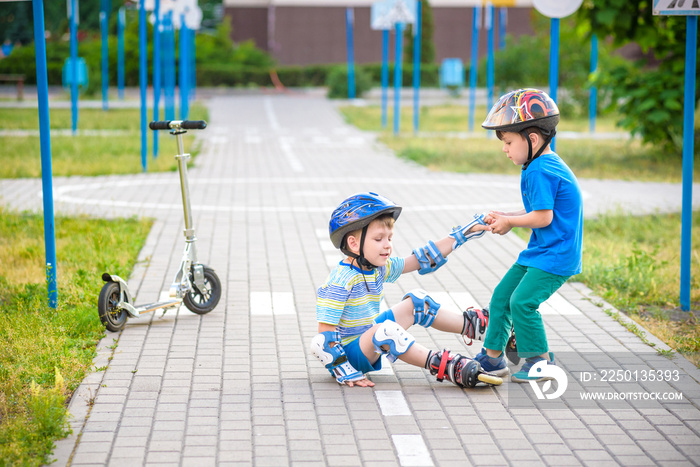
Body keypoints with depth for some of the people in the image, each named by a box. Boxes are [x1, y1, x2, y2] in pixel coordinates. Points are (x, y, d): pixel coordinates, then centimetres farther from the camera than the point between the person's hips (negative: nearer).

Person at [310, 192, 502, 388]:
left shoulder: (380, 268, 0)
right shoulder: (340, 282, -26)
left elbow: (423, 260, 9)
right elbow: (325, 334, -25)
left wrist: (461, 234, 9)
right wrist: (344, 372, -28)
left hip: (369, 338, 9)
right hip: (349, 353, -9)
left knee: (415, 302, 12)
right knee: (385, 330, -37)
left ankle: (470, 325, 23)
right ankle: (440, 365, -32)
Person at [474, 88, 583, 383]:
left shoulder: (539, 172, -21)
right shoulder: (545, 165, 11)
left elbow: (543, 216, -24)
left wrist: (509, 221, -10)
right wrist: (505, 216, 6)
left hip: (556, 254, -11)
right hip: (539, 251, 11)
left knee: (522, 300, -17)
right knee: (502, 295, 10)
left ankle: (540, 360, -1)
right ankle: (493, 356, 18)